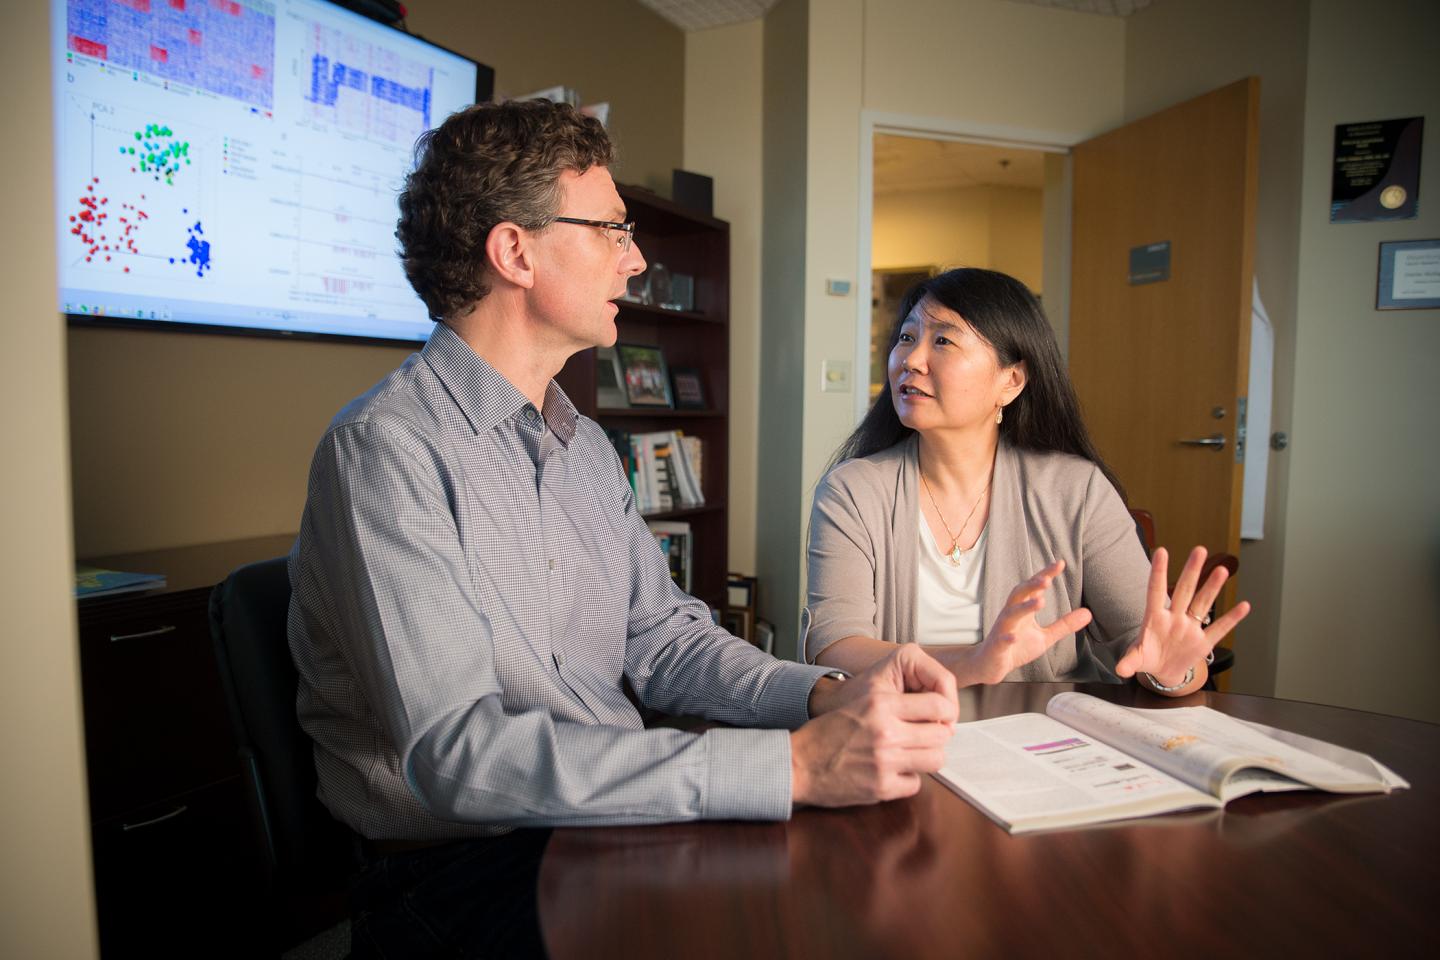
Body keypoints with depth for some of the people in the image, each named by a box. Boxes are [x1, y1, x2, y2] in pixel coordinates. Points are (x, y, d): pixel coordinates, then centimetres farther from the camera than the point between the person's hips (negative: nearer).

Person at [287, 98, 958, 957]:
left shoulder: (587, 446, 11)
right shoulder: (386, 449, -17)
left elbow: (659, 635, 8)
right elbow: (456, 753, -25)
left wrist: (826, 694, -10)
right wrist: (792, 766, -29)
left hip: (614, 818, 7)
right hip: (462, 864, -6)